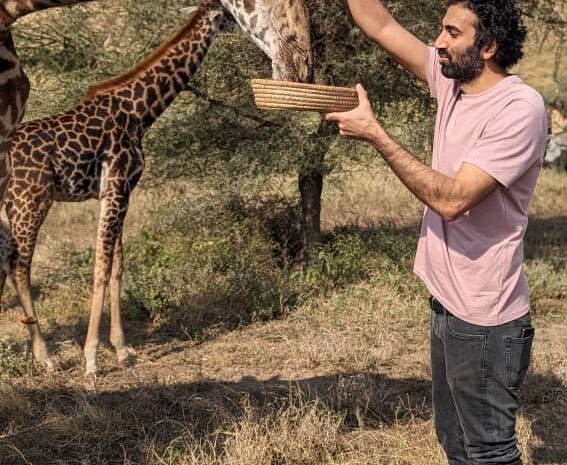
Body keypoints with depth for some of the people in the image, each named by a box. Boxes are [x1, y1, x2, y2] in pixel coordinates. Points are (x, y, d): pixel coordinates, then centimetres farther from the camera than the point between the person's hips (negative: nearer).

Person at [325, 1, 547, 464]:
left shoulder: (519, 108, -21)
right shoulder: (453, 83, 3)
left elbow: (452, 199, -28)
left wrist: (374, 133, -24)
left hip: (484, 320, -8)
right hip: (448, 304, 9)